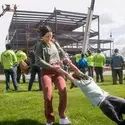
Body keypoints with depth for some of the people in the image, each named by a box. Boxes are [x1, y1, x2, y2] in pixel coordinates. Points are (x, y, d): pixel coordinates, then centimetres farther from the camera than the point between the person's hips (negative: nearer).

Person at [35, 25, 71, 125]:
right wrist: (51, 66, -18)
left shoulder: (54, 42, 10)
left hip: (58, 70, 4)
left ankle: (62, 117, 4)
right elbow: (38, 61, -13)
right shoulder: (39, 45, -3)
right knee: (48, 96, -14)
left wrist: (67, 60, 2)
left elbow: (62, 53, 20)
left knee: (63, 91, -14)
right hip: (46, 71, -3)